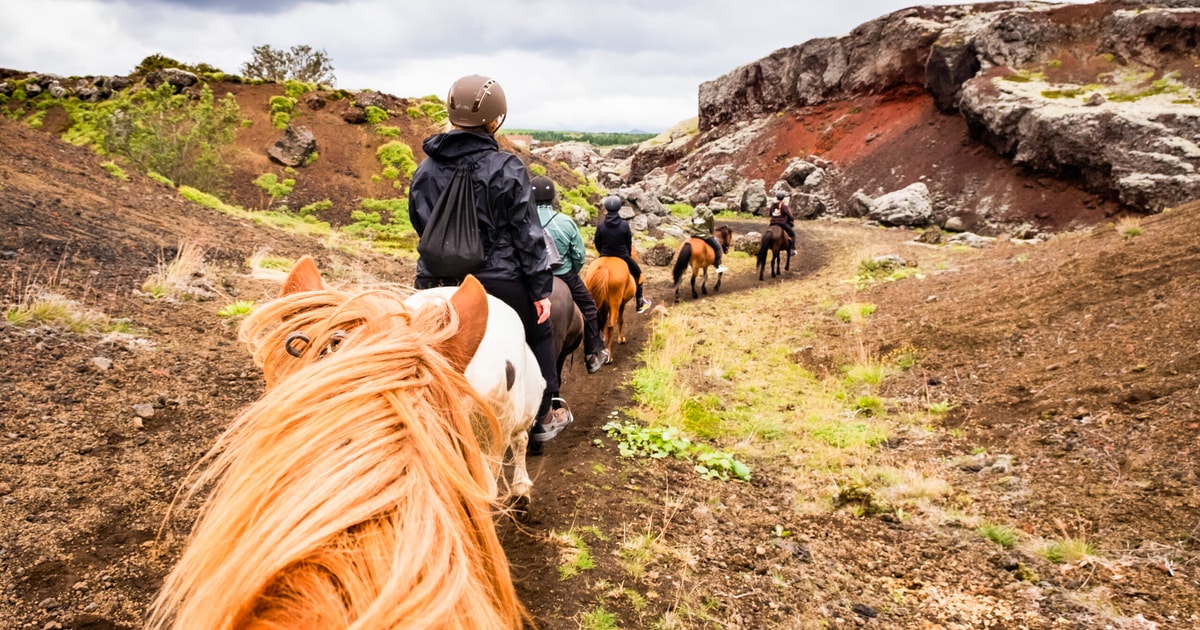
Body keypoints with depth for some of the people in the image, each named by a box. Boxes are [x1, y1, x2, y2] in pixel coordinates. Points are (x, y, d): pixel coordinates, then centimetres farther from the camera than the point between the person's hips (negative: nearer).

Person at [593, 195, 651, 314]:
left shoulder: (600, 226, -11)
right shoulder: (624, 225, -13)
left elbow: (597, 245, -1)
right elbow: (629, 243, -3)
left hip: (605, 257, 1)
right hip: (623, 256, -1)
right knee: (637, 273, 21)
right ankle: (640, 303, 26)